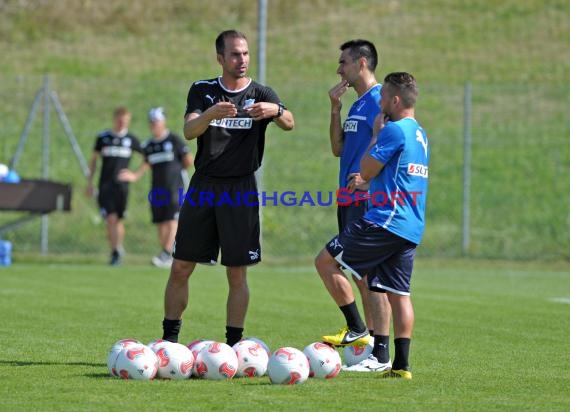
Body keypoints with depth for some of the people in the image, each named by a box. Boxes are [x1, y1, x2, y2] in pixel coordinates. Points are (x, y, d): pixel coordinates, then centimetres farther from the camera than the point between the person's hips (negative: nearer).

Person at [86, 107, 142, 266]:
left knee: (119, 220, 1)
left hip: (122, 185, 0)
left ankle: (118, 250, 14)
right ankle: (115, 252, -5)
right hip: (105, 185, 0)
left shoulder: (131, 139, 4)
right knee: (111, 219, -11)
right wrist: (89, 183, 9)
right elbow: (94, 160, 13)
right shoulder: (103, 138, 5)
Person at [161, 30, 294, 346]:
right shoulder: (203, 91, 6)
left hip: (240, 190, -1)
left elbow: (289, 123, -16)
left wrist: (275, 110, -40)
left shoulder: (260, 94, 2)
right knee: (180, 268, 1)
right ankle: (169, 340, 11)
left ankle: (234, 344, 6)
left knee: (237, 274, -1)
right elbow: (189, 131, -11)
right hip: (203, 188, 1)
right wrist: (211, 114, -32)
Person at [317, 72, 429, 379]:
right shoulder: (420, 134, 19)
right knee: (398, 294, 8)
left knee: (326, 261, -2)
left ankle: (357, 329, -4)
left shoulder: (394, 130, -11)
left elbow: (366, 172, -7)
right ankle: (401, 365, 3)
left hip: (386, 221, -9)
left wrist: (376, 133, 3)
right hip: (412, 228, 9)